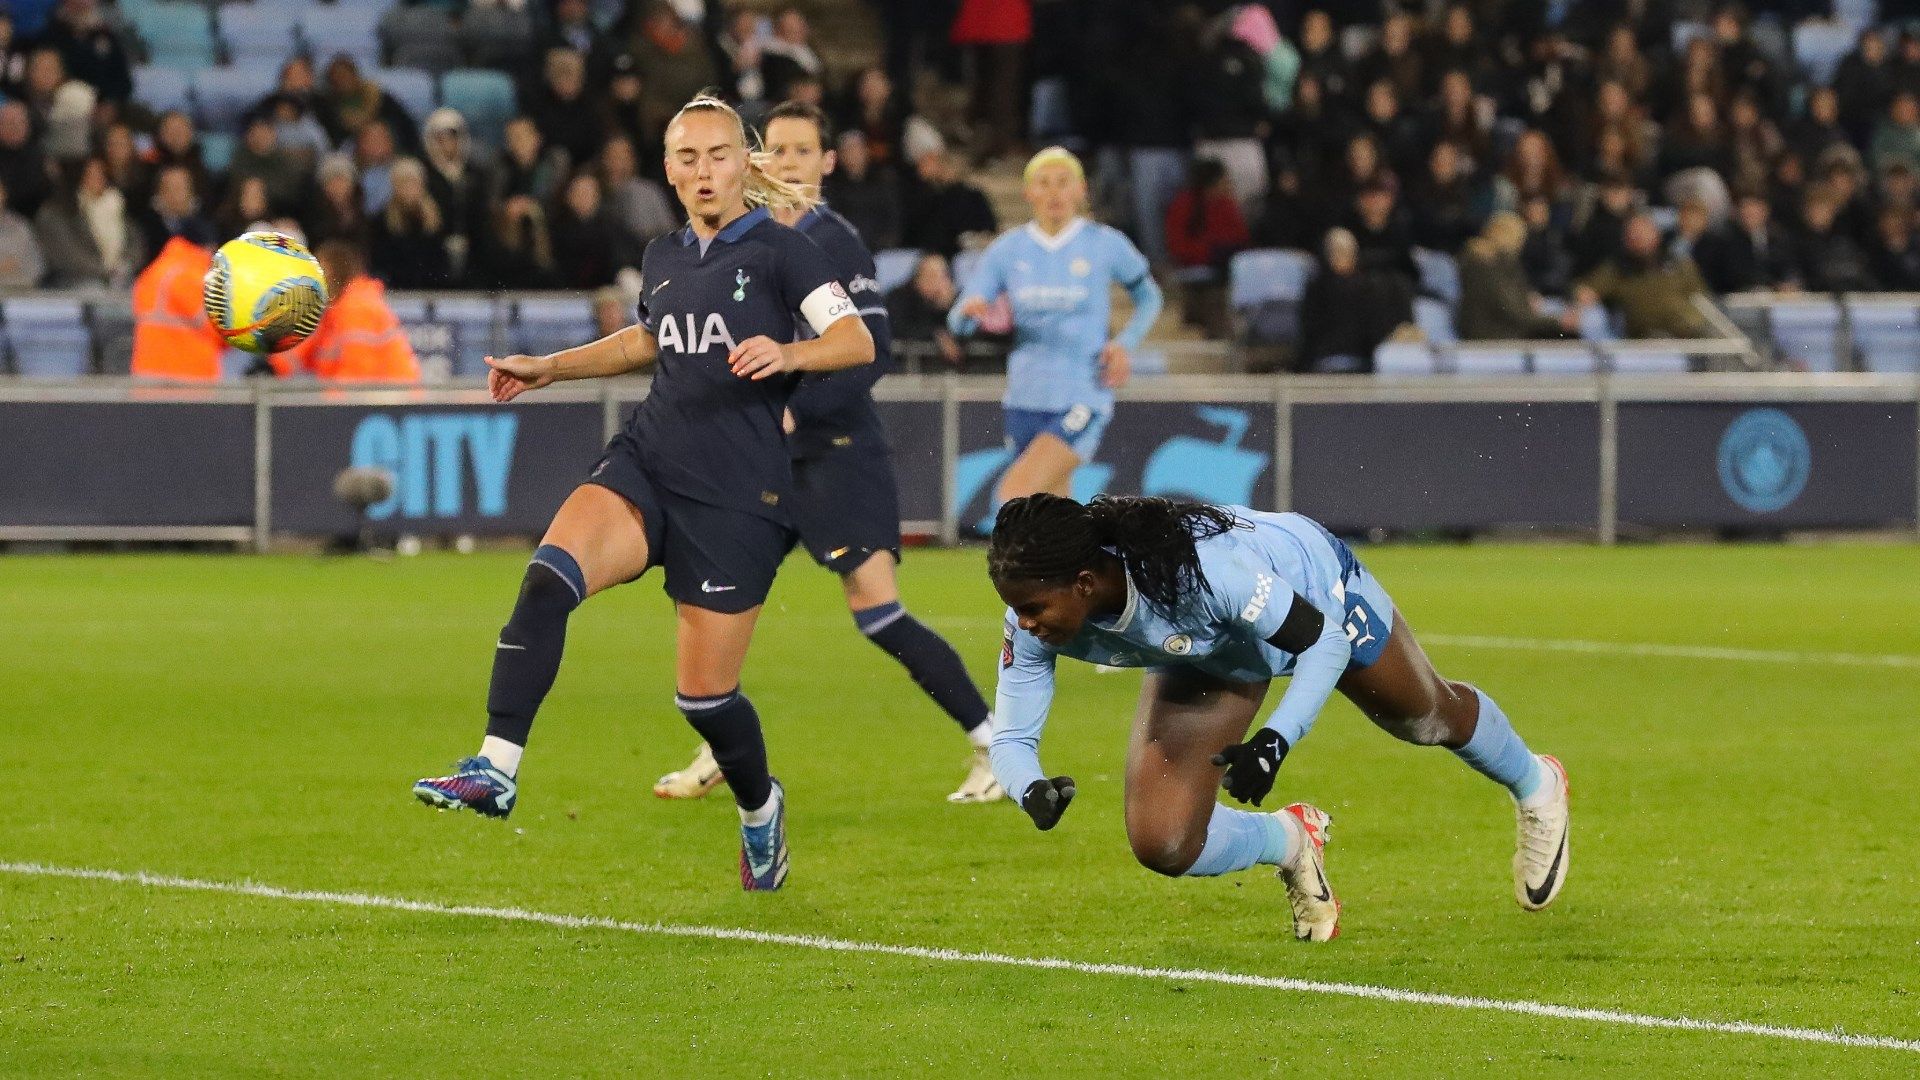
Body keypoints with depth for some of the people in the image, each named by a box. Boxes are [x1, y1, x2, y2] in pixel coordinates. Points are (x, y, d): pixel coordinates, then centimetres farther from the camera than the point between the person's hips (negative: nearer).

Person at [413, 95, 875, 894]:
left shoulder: (777, 251, -5)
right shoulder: (663, 259, 12)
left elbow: (857, 341, -16)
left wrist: (788, 353, -35)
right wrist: (549, 369, 30)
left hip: (736, 496, -4)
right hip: (648, 465, 4)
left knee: (704, 694, 0)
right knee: (548, 576, -26)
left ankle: (760, 808, 32)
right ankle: (497, 768, -29)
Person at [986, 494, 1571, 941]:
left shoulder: (1197, 566, -47)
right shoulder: (1032, 624, -33)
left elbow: (1326, 640, -34)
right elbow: (1011, 737, -23)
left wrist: (1275, 742, -46)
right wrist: (1033, 791, -46)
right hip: (1212, 658, 4)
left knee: (1427, 718, 26)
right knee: (1162, 846, -12)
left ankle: (1535, 787, 60)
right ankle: (1291, 841, 21)